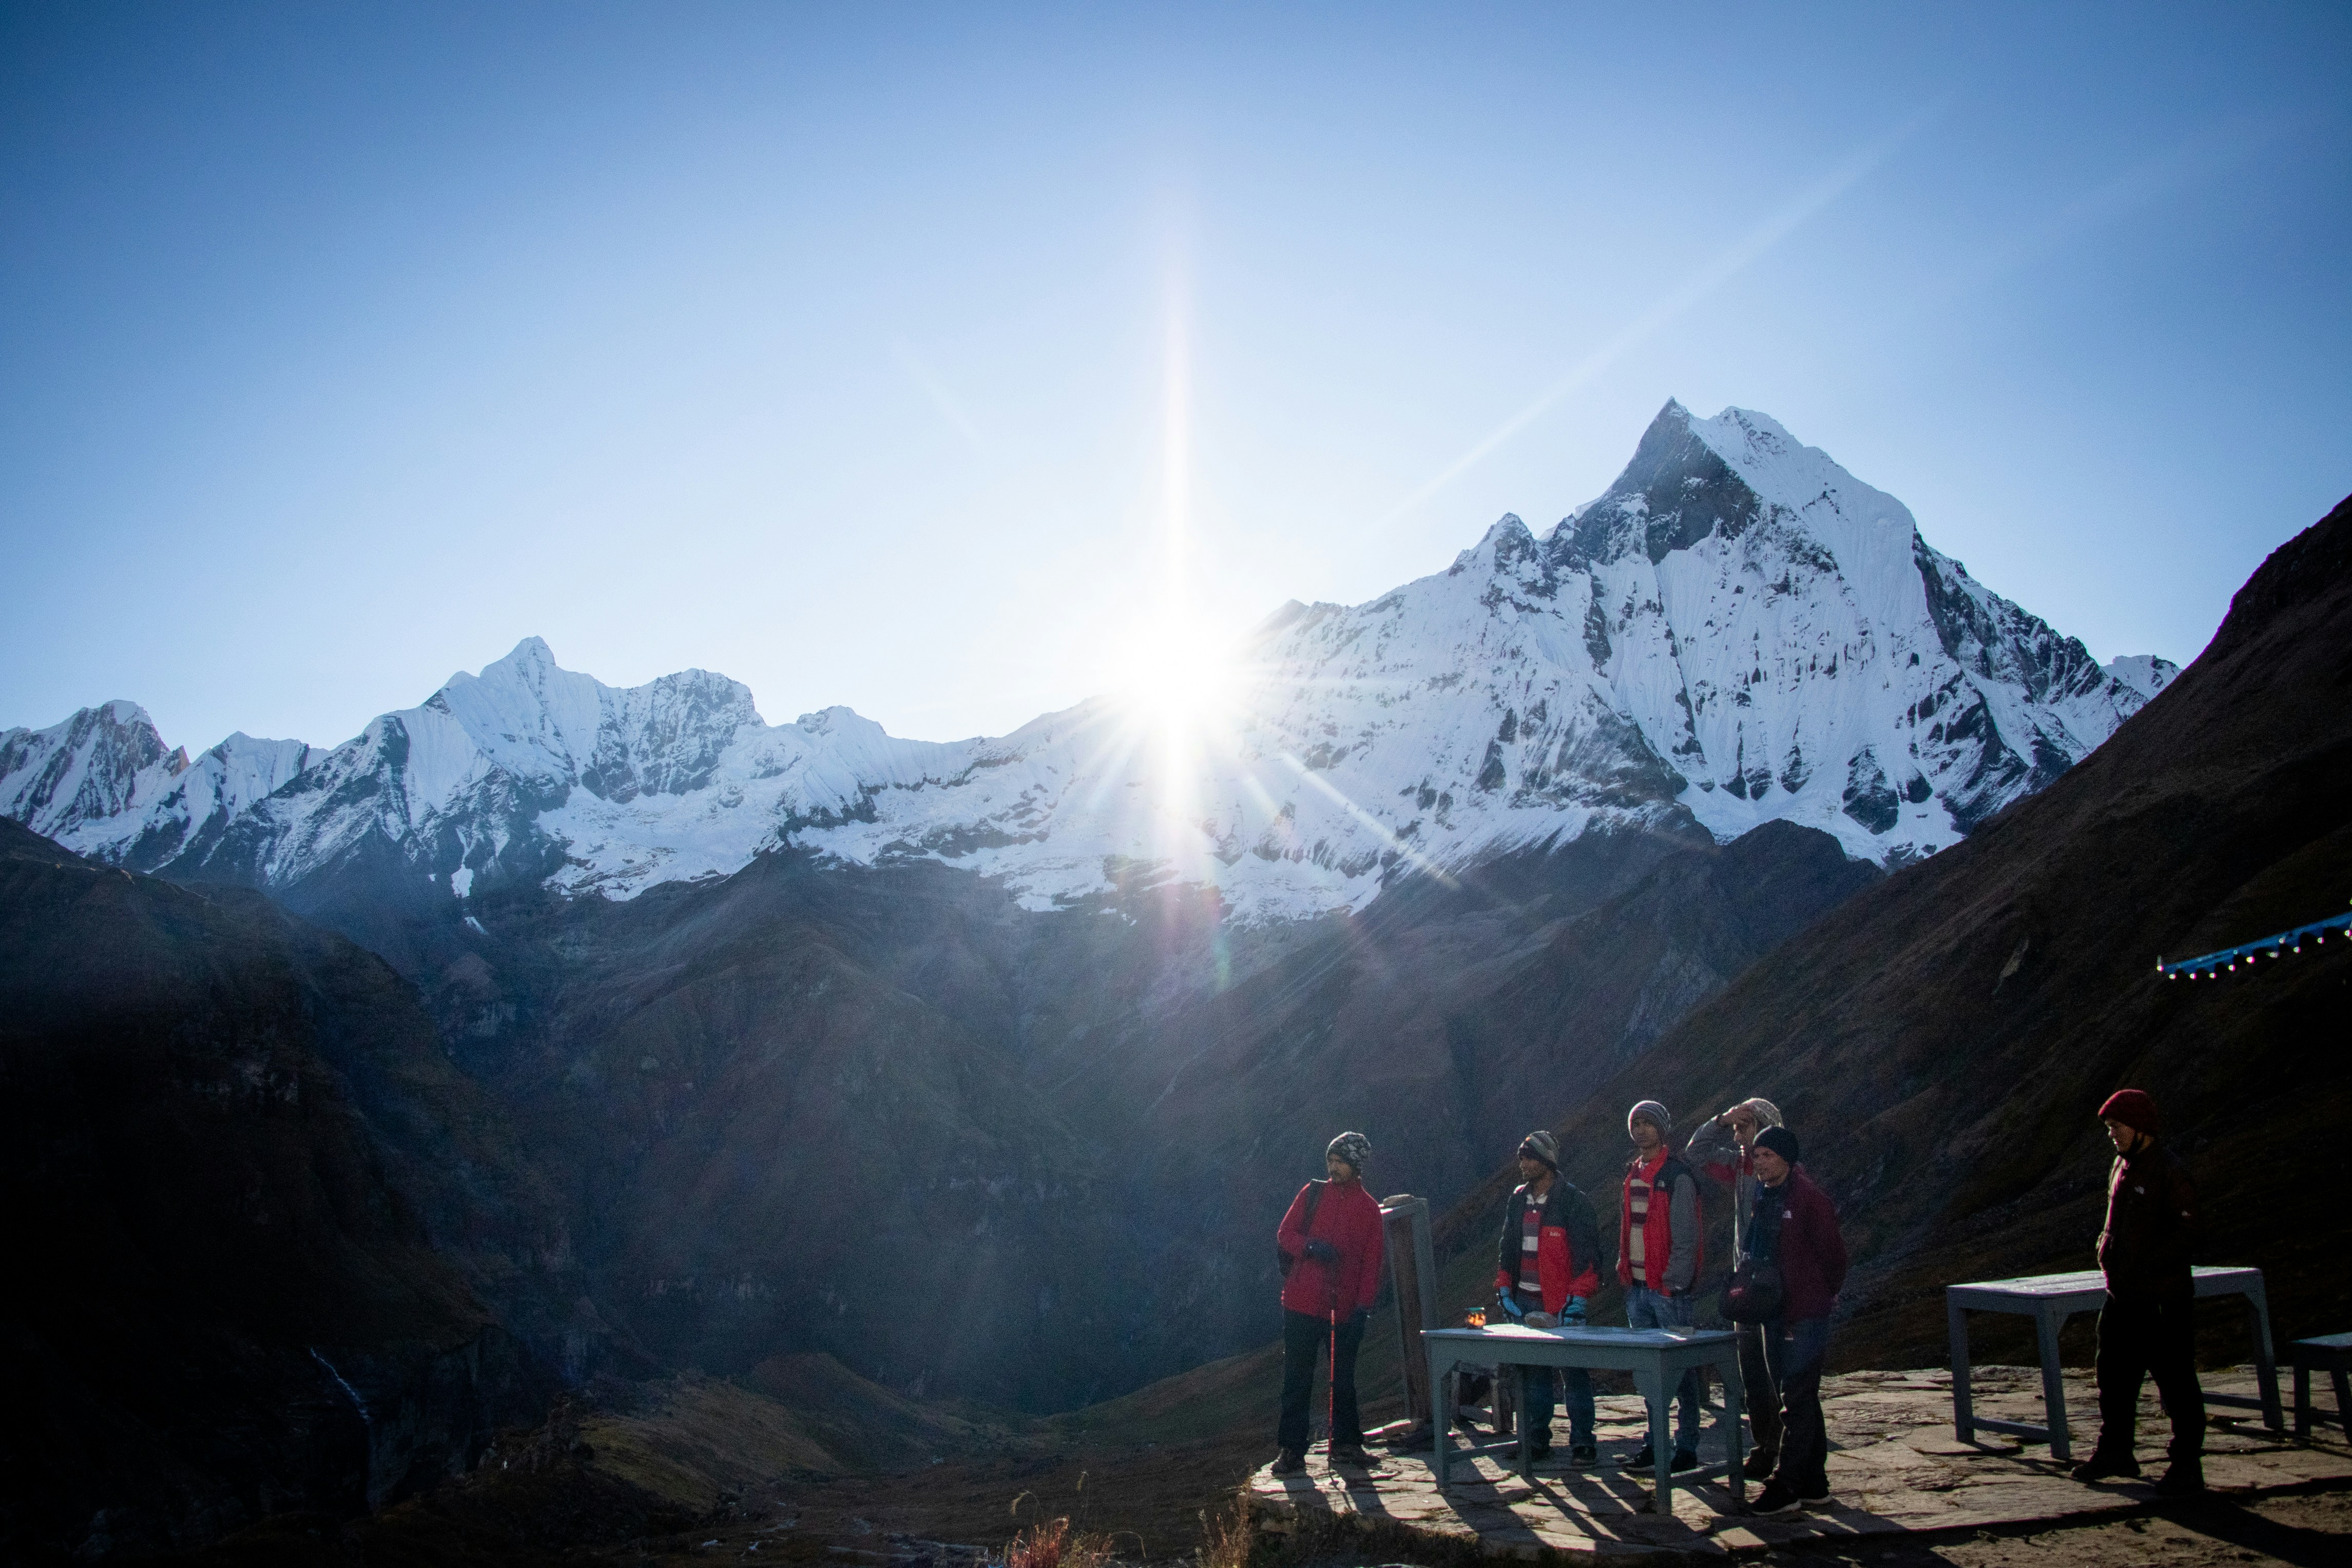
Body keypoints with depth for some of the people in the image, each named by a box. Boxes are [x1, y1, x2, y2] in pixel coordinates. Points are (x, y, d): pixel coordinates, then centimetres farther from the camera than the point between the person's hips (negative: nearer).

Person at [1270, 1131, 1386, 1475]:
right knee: (1298, 1378, 0)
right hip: (1303, 1302, -1)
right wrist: (1312, 1246, -16)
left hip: (1345, 1308, 1)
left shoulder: (1369, 1209, 6)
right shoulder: (1312, 1194, 5)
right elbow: (1284, 1234, 4)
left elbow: (1371, 1262, 3)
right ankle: (1292, 1449, 5)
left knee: (1344, 1378, 11)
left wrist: (1364, 1304, -8)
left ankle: (1345, 1443, 22)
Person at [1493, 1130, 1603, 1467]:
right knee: (1532, 1372, 9)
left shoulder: (1572, 1200, -7)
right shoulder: (1518, 1200, 13)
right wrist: (1504, 1290, 11)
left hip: (1562, 1302, -6)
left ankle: (1582, 1443, 4)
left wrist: (1577, 1298, -15)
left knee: (1574, 1373, -2)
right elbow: (1507, 1248, 19)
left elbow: (1587, 1252, -10)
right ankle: (1537, 1439, 17)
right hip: (1525, 1301, 6)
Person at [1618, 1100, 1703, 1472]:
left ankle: (1687, 1446, 5)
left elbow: (1685, 1236, -13)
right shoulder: (1631, 1174, 14)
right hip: (1637, 1286, 7)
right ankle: (1656, 1442, 19)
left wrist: (1675, 1281, -17)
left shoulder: (1677, 1176, -9)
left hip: (1668, 1287, -7)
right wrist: (1624, 1270, 13)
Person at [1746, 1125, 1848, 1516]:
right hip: (1776, 1311, 8)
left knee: (1797, 1400, -6)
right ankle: (1814, 1484, 23)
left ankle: (1786, 1486, -3)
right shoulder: (1764, 1197, 10)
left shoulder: (1810, 1198, -14)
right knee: (1801, 1399, 14)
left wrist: (1827, 1294, 1)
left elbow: (1832, 1252, -9)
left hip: (1806, 1314, -8)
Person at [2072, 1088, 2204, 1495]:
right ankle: (2115, 1452, 30)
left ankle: (2188, 1465, 13)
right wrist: (2108, 1254, 7)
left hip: (2162, 1298, -8)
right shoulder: (2121, 1167, 11)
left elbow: (2184, 1234, -17)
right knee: (2114, 1374, 16)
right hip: (2122, 1294, 9)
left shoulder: (2170, 1171, -14)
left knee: (2175, 1381, 2)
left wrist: (2144, 1267, -20)